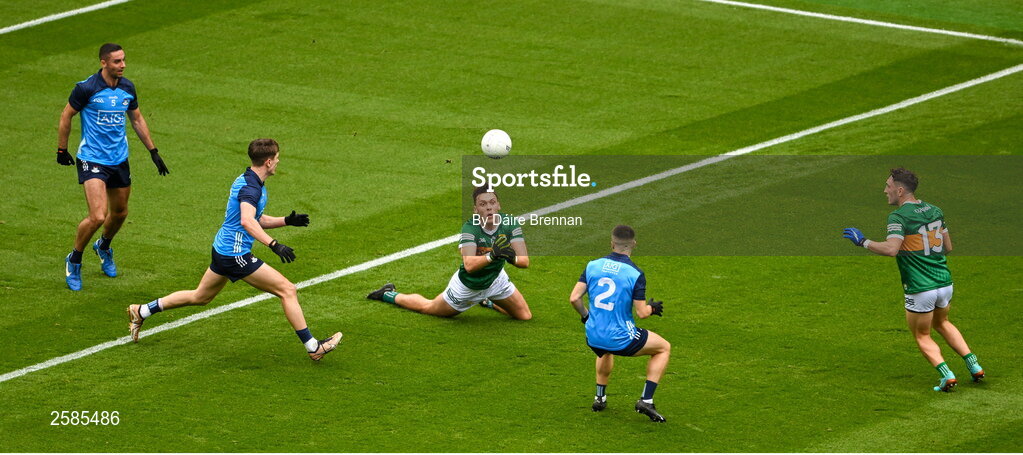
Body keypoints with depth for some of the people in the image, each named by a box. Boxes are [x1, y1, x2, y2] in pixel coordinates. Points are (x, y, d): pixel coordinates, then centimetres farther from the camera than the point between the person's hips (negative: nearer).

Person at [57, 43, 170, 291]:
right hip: (92, 160, -6)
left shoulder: (127, 88, 1)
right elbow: (66, 116, -3)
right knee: (98, 217, -17)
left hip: (119, 159, 6)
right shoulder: (87, 88, -16)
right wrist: (62, 149, 3)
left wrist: (153, 151, 16)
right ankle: (74, 261, 7)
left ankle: (103, 247, 50)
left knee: (120, 213, 17)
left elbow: (137, 119, 16)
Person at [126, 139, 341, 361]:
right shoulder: (250, 188, -21)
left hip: (222, 249, 10)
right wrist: (274, 244, -48)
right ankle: (312, 347, -5)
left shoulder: (248, 181, 12)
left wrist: (287, 221, 11)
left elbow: (257, 220, 23)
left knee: (200, 297, 25)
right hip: (235, 254, -10)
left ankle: (142, 311, 32)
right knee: (288, 290, -8)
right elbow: (247, 221, -39)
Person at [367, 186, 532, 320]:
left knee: (525, 316, 9)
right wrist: (492, 256, -62)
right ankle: (388, 294, 42)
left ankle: (487, 301, 36)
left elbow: (525, 261, -27)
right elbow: (469, 265, -45)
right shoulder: (469, 227, -32)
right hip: (467, 286, -4)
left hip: (495, 280, 4)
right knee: (427, 307, 15)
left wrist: (512, 258, -51)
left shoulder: (510, 223, -23)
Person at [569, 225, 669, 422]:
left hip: (593, 337, 5)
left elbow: (574, 298, -2)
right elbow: (641, 313, -12)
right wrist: (652, 307, 12)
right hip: (621, 339, -5)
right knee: (664, 348, 17)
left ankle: (600, 397, 39)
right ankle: (646, 400, 7)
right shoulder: (635, 274, -13)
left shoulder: (593, 265, -2)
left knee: (605, 352, 42)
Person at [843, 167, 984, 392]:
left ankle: (947, 375, -4)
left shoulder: (899, 216, -15)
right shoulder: (935, 211, 7)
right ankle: (974, 366, 22)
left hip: (920, 290, -6)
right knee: (942, 323, 31)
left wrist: (863, 242, -17)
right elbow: (948, 247, 13)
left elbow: (891, 248, -29)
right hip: (944, 282, 6)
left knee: (922, 337, 13)